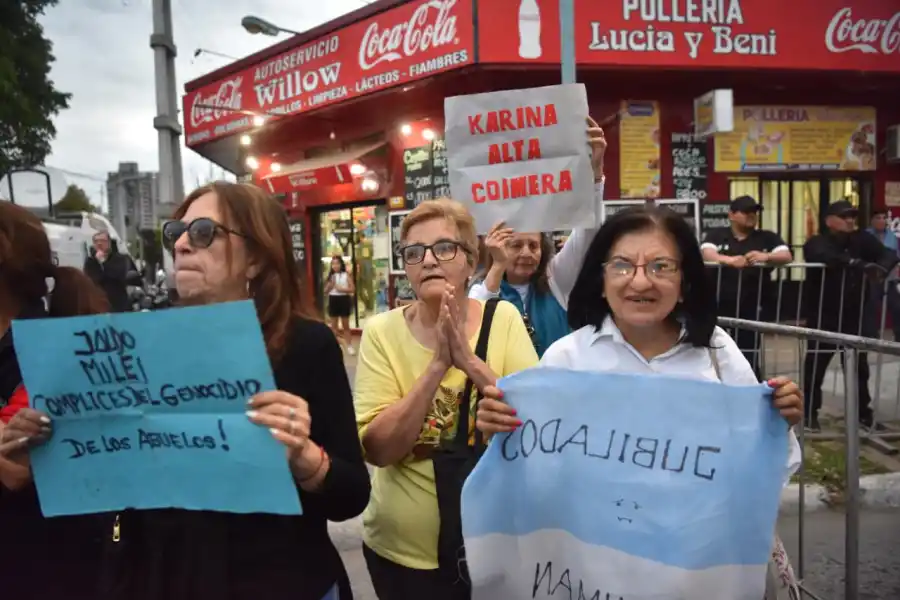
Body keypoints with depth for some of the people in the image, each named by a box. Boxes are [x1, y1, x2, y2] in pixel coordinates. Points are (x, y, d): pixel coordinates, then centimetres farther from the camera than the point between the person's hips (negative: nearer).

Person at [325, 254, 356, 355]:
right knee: (334, 325, 11)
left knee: (345, 325, 5)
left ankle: (349, 346, 11)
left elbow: (353, 289, -10)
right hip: (333, 300, 3)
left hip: (344, 300, -3)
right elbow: (325, 291, 5)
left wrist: (341, 289, -19)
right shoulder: (330, 276, 5)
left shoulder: (346, 275, -4)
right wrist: (330, 284, -11)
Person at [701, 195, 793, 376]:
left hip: (752, 310, 0)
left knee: (750, 360, 3)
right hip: (720, 308, 0)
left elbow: (787, 256, -6)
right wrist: (728, 260, -34)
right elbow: (707, 253, -13)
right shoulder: (716, 235, 6)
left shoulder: (768, 237, 9)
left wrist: (766, 256, -29)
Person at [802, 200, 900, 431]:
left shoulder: (862, 240, 4)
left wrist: (880, 267, -31)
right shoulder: (817, 243, -7)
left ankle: (863, 412, 27)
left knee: (859, 367, 13)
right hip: (823, 317, -4)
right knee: (815, 366, 1)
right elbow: (825, 257, -30)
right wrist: (855, 263, -42)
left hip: (856, 316, 4)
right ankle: (810, 412, 12)